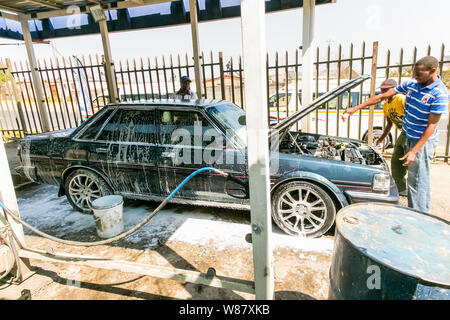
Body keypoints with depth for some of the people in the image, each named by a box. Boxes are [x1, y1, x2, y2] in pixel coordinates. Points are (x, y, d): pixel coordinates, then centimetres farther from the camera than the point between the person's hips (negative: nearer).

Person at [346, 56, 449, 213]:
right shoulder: (411, 84, 2)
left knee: (418, 181, -3)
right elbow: (382, 96, 6)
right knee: (413, 178, 16)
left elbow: (432, 125, -19)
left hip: (423, 141, -7)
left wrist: (414, 152, -22)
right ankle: (412, 211, 30)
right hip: (409, 136, 7)